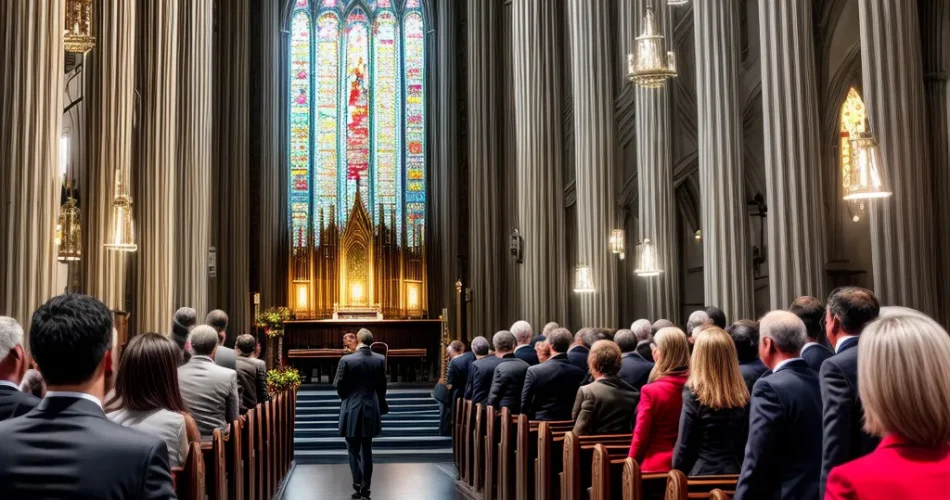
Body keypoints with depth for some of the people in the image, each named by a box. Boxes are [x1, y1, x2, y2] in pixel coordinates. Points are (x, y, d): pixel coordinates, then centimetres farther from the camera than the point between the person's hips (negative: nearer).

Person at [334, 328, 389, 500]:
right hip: (371, 410, 3)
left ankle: (358, 485, -5)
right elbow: (382, 386, 3)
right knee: (366, 450, 11)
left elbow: (339, 386, -6)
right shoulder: (380, 359, -5)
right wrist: (380, 405, 19)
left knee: (353, 450, 6)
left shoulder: (346, 360, -13)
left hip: (352, 410, -3)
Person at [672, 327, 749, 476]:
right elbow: (747, 442, 7)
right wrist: (740, 470, 17)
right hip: (734, 473, 5)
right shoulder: (743, 395, 1)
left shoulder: (694, 394, -12)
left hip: (703, 473, -4)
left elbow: (684, 445, -8)